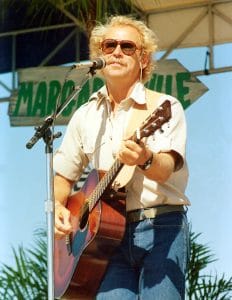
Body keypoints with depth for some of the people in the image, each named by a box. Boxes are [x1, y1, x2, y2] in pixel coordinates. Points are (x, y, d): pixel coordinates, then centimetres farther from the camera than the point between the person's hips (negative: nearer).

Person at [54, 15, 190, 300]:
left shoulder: (164, 106, -1)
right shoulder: (85, 115, 14)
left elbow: (165, 170, -16)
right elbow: (64, 175, 21)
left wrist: (145, 159, -39)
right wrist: (57, 206, 0)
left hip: (161, 227, -3)